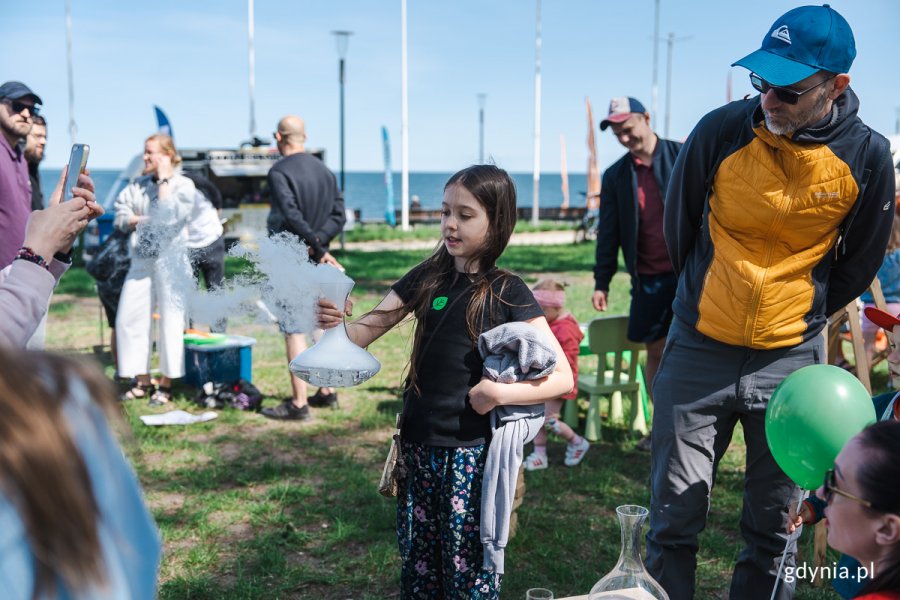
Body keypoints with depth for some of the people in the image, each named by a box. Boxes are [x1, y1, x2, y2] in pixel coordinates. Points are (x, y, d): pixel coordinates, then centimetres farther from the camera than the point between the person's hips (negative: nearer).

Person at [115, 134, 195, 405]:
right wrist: (139, 220, -8)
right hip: (141, 260, 6)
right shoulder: (138, 185, 14)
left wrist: (164, 180, -11)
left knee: (170, 321, -2)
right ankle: (142, 381, 16)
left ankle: (166, 384, 8)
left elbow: (169, 215, -18)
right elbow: (120, 218, 12)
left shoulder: (184, 185, -2)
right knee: (128, 318, 5)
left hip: (170, 260, -6)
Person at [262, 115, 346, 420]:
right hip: (316, 260, 7)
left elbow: (292, 216, -22)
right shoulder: (325, 171, 11)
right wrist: (318, 243, -6)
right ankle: (328, 391, 24)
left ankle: (298, 403, -2)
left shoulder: (279, 172, -11)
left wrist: (318, 248, -18)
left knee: (292, 329, -4)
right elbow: (339, 215, 5)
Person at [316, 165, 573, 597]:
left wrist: (499, 393, -20)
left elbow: (562, 377, -9)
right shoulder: (426, 278, 3)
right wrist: (335, 322, -19)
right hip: (418, 447, 4)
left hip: (471, 453, -4)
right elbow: (362, 335, 1)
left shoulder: (507, 293, -8)